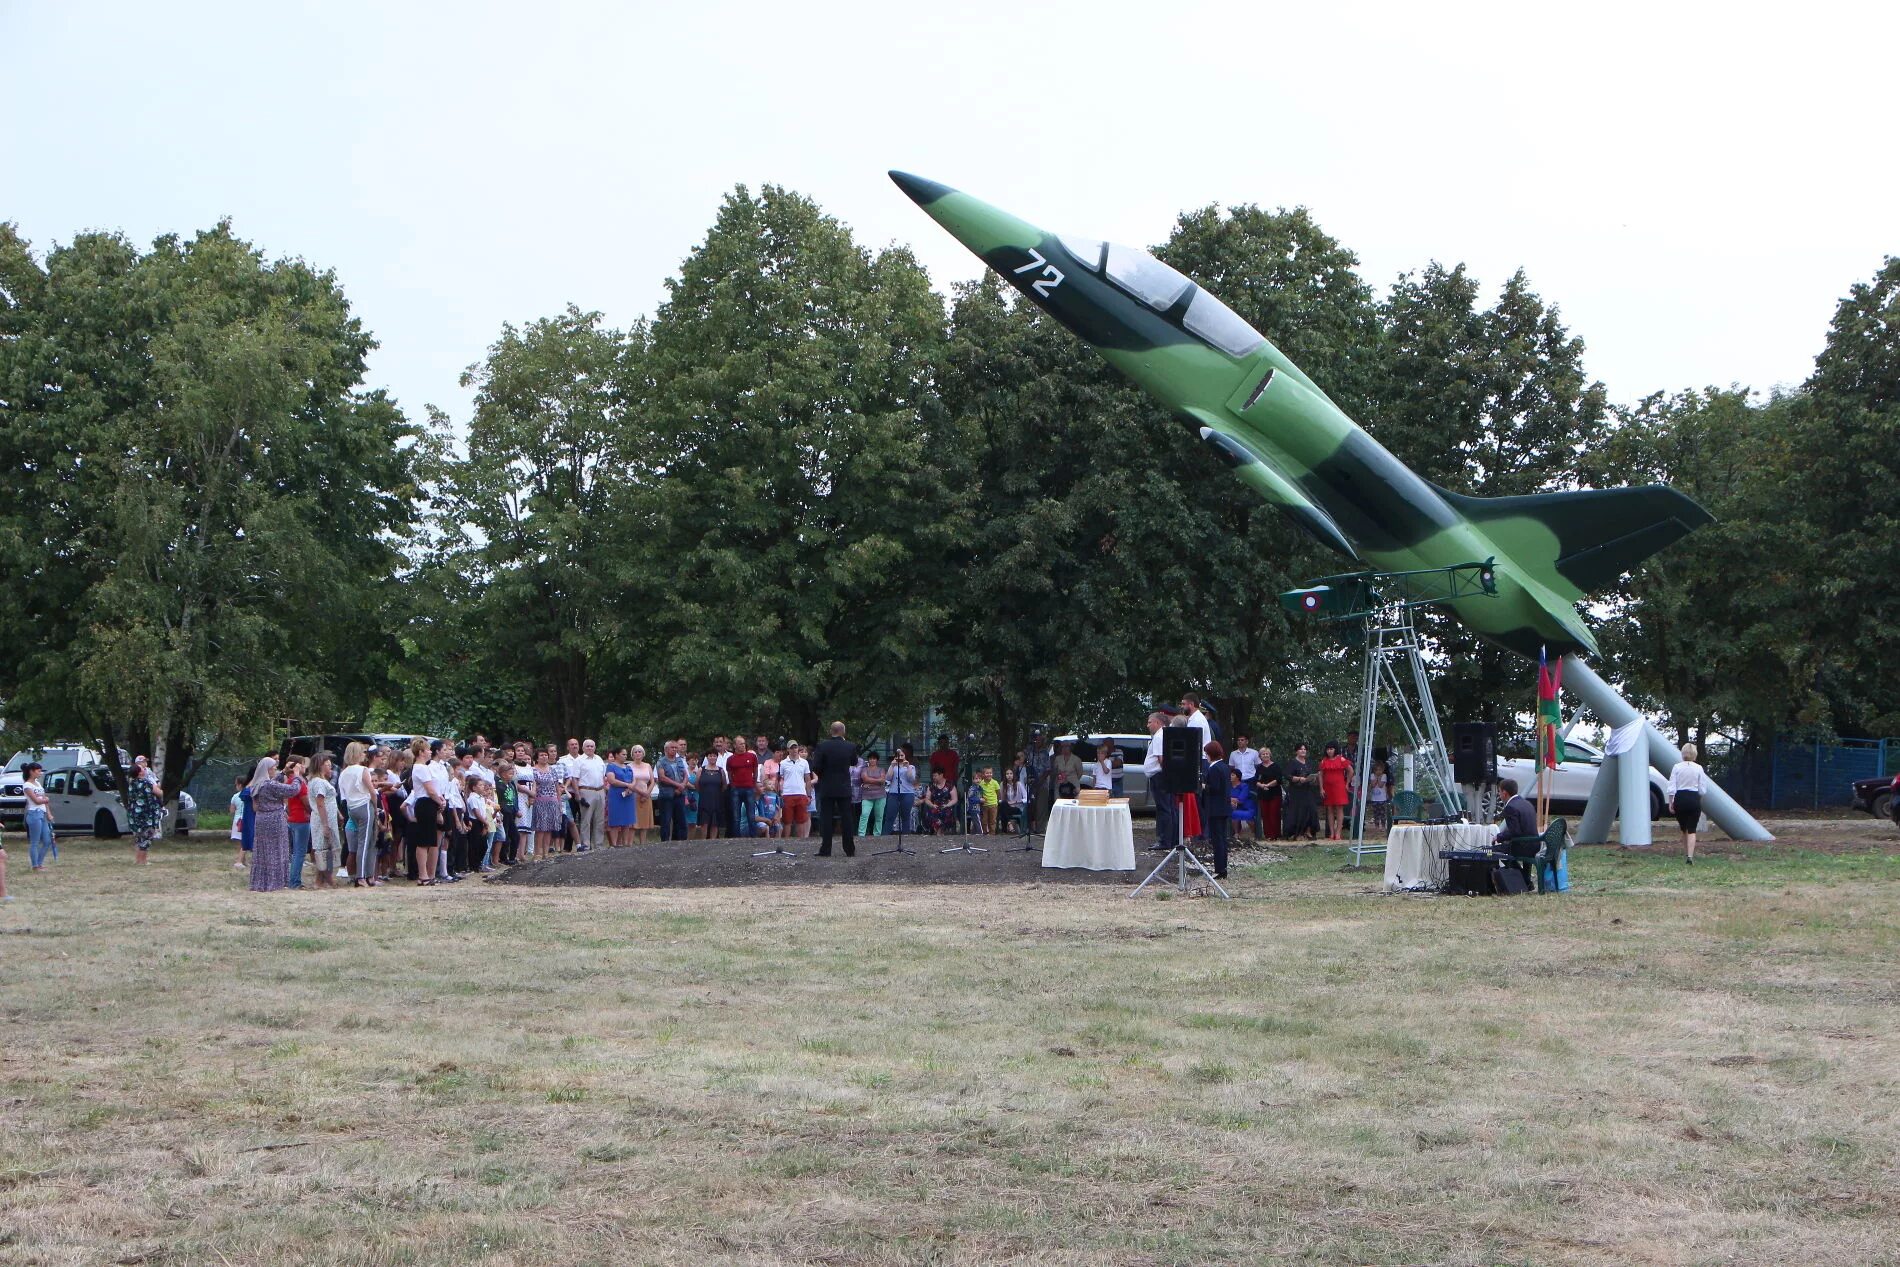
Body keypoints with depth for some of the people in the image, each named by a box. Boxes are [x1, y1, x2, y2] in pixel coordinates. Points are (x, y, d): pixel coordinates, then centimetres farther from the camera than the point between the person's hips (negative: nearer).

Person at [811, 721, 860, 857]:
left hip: (827, 789, -1)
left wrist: (819, 775, 11)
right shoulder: (850, 746, -5)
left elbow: (815, 768, -11)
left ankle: (825, 849, -1)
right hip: (845, 788, 2)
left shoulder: (823, 746, -10)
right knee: (847, 818, 6)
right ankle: (850, 849, 7)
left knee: (826, 819, 2)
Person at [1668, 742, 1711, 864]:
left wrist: (1671, 803, 3)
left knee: (1684, 829, 18)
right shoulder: (1699, 768, -3)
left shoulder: (1677, 767, -3)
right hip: (1694, 799, -1)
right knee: (1691, 830, 0)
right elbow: (1703, 790, 0)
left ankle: (1686, 854, 29)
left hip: (1680, 799, 1)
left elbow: (1672, 788, -5)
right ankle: (1690, 856, -15)